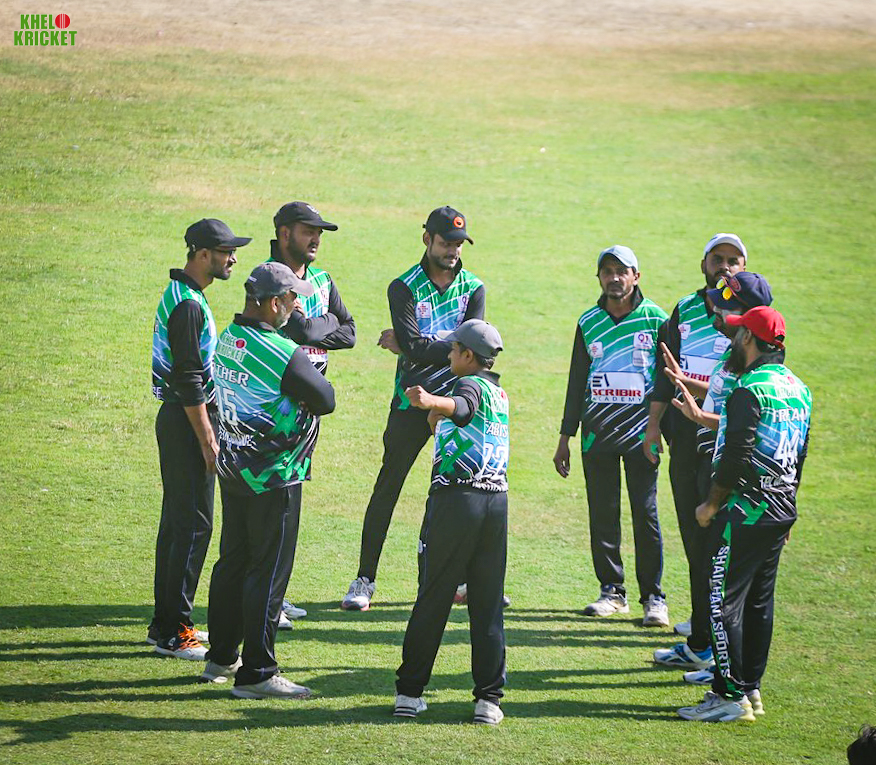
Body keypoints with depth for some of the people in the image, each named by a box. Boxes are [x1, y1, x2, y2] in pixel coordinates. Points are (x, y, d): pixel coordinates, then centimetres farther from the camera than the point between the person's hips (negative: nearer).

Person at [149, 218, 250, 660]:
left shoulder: (180, 297, 15)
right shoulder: (188, 304, -18)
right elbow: (188, 378, -22)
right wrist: (207, 439, -21)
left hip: (177, 419, 11)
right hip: (188, 421, -11)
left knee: (177, 521, 15)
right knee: (193, 524, -9)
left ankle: (166, 623, 22)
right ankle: (174, 633, -7)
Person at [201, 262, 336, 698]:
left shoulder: (226, 340, 3)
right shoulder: (283, 354, -22)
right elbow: (326, 400, -13)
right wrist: (304, 396, 4)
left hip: (232, 469, 8)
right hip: (274, 477, -8)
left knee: (233, 562, 18)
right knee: (268, 572, -2)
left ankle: (221, 659, 28)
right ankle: (255, 674, 1)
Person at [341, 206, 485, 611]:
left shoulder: (473, 288, 6)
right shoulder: (404, 288, -3)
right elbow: (413, 348, -18)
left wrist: (421, 346, -11)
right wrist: (452, 345, -12)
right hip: (413, 400, -3)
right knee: (387, 487, -3)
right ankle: (364, 580, 1)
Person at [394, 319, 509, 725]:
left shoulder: (471, 384, -6)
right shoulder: (501, 394, 18)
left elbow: (463, 405, -31)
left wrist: (431, 402, -49)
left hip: (456, 498, -6)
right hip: (497, 500, 6)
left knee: (433, 598, 1)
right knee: (488, 603, 7)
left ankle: (409, 692, 6)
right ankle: (488, 698, 2)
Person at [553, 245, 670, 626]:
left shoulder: (656, 319, 0)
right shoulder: (589, 322, 10)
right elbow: (577, 381, 15)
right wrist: (566, 437, 13)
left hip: (641, 432, -3)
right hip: (597, 432, 3)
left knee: (645, 514, -5)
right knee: (602, 514, 4)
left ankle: (653, 597, 1)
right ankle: (611, 591, 13)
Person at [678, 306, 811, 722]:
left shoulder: (750, 388, -16)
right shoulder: (798, 388, 13)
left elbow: (736, 457, -19)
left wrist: (711, 505, -8)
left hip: (746, 512, -9)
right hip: (781, 511, 9)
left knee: (724, 601, -5)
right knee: (759, 601, 14)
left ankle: (730, 696, -6)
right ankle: (751, 689, 18)